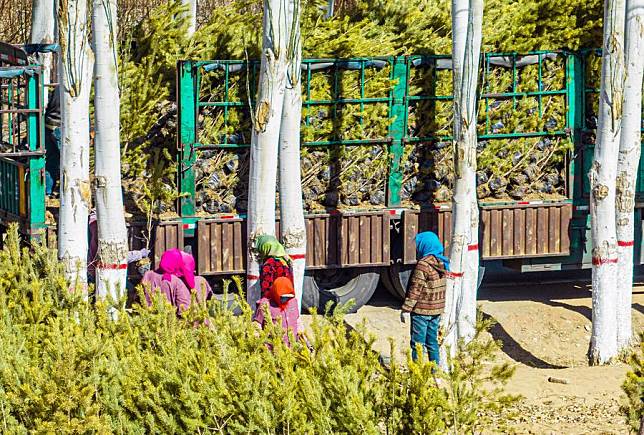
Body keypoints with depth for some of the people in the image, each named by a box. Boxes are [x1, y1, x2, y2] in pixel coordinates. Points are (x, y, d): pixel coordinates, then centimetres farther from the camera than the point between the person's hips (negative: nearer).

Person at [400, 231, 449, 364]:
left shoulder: (423, 265, -18)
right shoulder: (442, 263, 6)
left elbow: (415, 290, -18)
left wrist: (406, 309, -13)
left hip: (422, 310, -8)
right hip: (437, 309, 8)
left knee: (417, 344, -2)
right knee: (432, 342, 15)